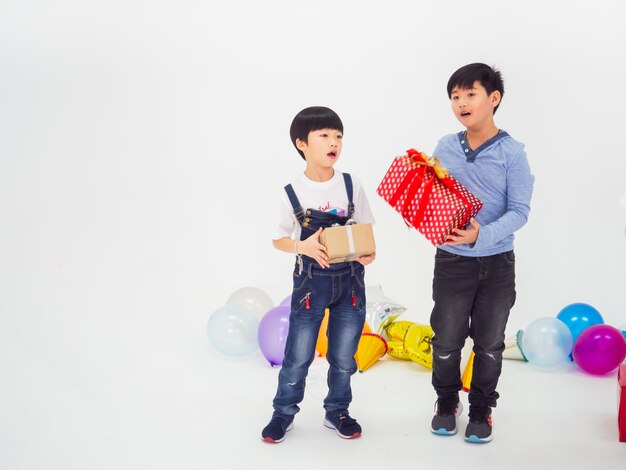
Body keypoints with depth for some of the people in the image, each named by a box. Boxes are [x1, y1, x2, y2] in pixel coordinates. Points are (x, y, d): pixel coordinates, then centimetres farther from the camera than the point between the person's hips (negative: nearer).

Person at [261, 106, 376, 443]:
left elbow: (365, 229, 5)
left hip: (350, 280, 2)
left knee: (344, 357, 11)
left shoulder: (351, 185, -3)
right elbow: (279, 239, 1)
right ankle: (284, 413, 25)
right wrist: (304, 246, -19)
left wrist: (368, 252, -16)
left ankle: (337, 412, 31)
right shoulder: (292, 194, -8)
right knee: (298, 356, 4)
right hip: (311, 281, -2)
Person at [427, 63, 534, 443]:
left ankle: (482, 410, 29)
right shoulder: (445, 148, -1)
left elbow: (519, 211, -14)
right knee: (446, 340, 10)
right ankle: (447, 403, 33)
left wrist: (482, 235, -28)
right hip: (451, 260, 2)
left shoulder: (512, 152, -11)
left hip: (496, 263, -2)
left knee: (489, 343, 11)